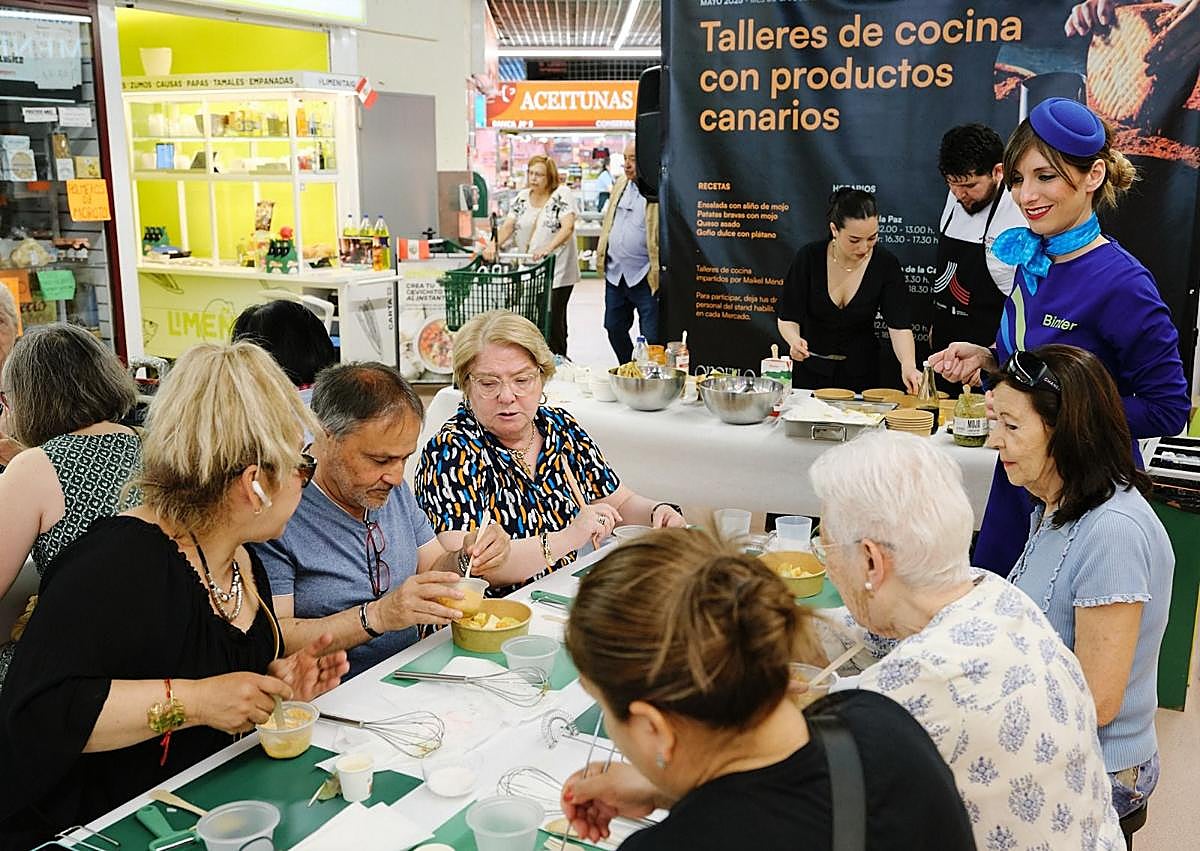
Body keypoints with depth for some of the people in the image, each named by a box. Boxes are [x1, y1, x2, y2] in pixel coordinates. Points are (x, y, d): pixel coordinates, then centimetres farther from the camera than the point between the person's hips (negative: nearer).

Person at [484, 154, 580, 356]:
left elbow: (567, 227, -17)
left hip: (557, 270, -4)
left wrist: (548, 248, -32)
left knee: (552, 318, -6)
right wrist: (494, 244, -16)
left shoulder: (562, 194, -4)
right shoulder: (522, 197, 12)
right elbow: (508, 226, 5)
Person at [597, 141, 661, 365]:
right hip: (615, 274, 8)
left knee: (652, 338, -4)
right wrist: (601, 255, 17)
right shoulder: (621, 185, 12)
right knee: (614, 329, 19)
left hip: (645, 278, -8)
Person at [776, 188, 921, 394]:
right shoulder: (809, 257, -14)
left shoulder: (886, 264, -12)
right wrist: (794, 340, -31)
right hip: (811, 370, 0)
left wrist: (908, 365, -34)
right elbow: (787, 317, -10)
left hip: (861, 373, 1)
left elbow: (899, 325, -17)